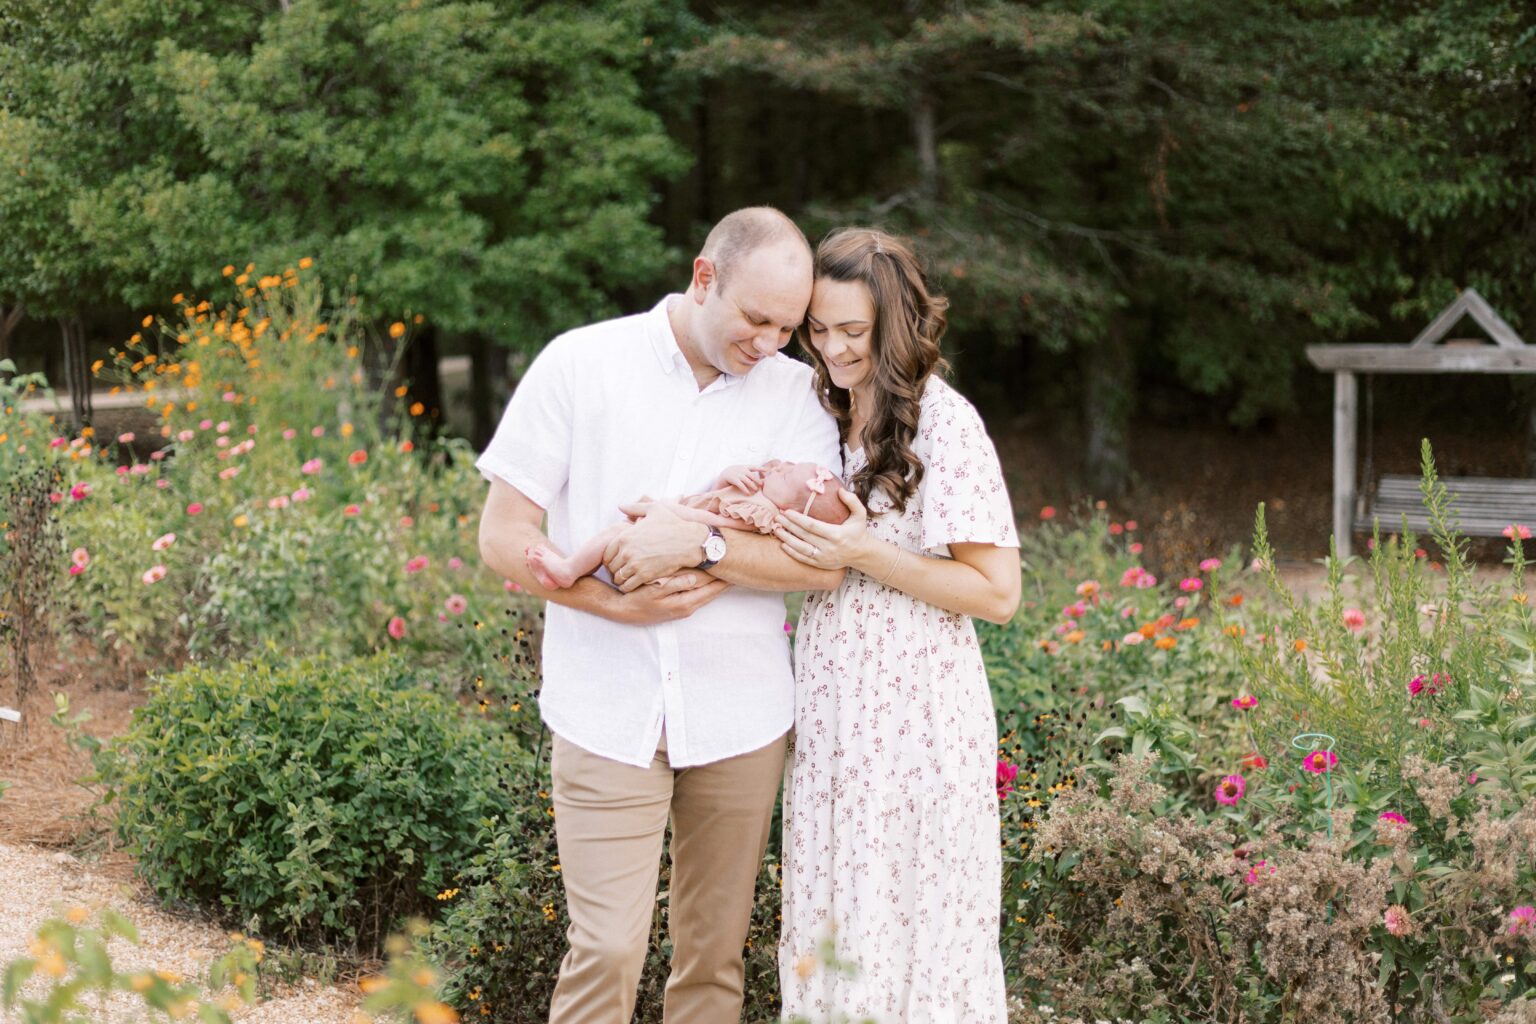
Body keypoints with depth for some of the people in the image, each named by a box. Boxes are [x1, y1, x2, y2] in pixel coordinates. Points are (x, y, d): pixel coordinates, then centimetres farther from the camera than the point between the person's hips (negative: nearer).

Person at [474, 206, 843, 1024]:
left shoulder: (794, 392, 3)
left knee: (715, 951, 9)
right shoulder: (581, 363, -1)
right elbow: (503, 536, -2)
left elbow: (825, 562, -6)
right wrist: (622, 603, -13)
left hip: (740, 715, 2)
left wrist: (701, 546, -19)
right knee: (607, 950, -8)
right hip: (608, 712, -2)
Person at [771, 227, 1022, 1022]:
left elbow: (997, 593, -14)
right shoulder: (825, 415, 10)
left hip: (916, 721, -7)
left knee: (914, 932, 3)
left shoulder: (944, 423, -12)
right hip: (830, 715, 7)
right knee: (830, 930, 13)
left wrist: (865, 554, -19)